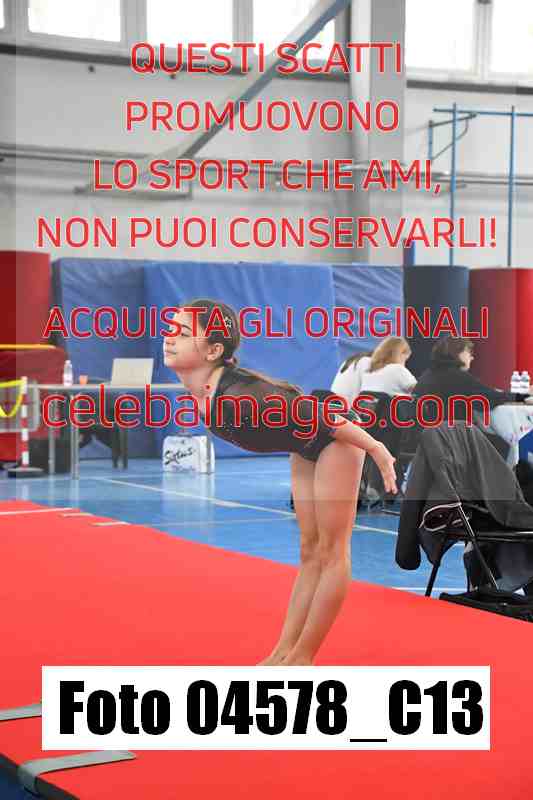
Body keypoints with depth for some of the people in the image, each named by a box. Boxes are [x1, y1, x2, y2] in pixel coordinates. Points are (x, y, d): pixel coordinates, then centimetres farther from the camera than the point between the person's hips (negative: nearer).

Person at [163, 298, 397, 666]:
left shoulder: (235, 397, -37)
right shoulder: (201, 390, -11)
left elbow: (321, 417, -30)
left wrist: (377, 450, -20)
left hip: (334, 440, -8)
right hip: (306, 447, 9)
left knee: (331, 552, 2)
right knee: (310, 553, 13)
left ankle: (301, 657, 8)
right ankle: (283, 653, 17)